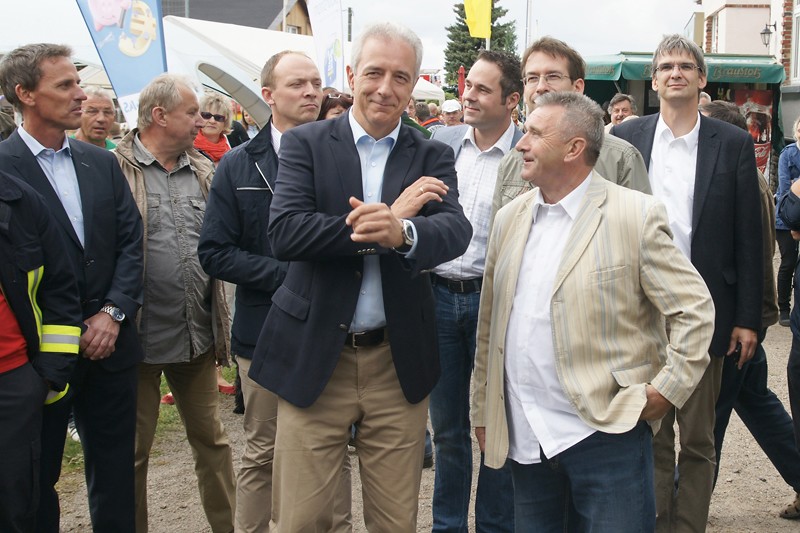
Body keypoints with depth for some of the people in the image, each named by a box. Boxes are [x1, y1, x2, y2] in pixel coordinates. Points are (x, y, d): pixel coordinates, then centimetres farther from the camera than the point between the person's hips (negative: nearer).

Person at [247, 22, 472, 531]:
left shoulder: (432, 157, 4)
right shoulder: (306, 143, 0)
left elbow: (456, 232, -14)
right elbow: (284, 232, -16)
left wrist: (401, 232, -35)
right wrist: (386, 219, -19)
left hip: (399, 364, 2)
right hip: (314, 359, -1)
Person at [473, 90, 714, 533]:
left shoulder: (636, 215, -7)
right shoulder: (509, 219, 9)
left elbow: (695, 309, -4)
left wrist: (668, 388, -9)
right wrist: (482, 411, 14)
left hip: (606, 434, -5)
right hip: (525, 440, 5)